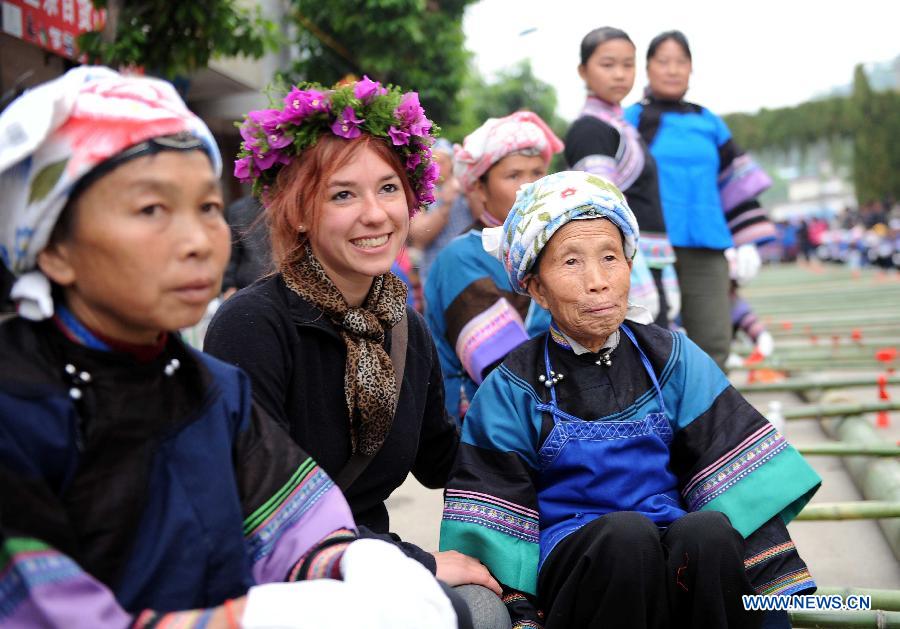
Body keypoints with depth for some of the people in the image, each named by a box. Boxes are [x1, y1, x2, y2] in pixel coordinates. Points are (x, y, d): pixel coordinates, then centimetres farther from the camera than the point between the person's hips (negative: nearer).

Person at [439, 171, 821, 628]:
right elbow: (498, 526, -4)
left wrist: (781, 589, -7)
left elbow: (742, 480, 2)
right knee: (626, 531, -35)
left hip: (680, 560, 2)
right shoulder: (511, 390, -1)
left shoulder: (674, 360, 6)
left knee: (708, 530, -31)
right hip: (568, 568, -2)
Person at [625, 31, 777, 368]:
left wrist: (747, 241, 11)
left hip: (705, 249, 4)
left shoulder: (708, 123, 16)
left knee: (714, 343, -2)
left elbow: (737, 183, 18)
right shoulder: (631, 120, 4)